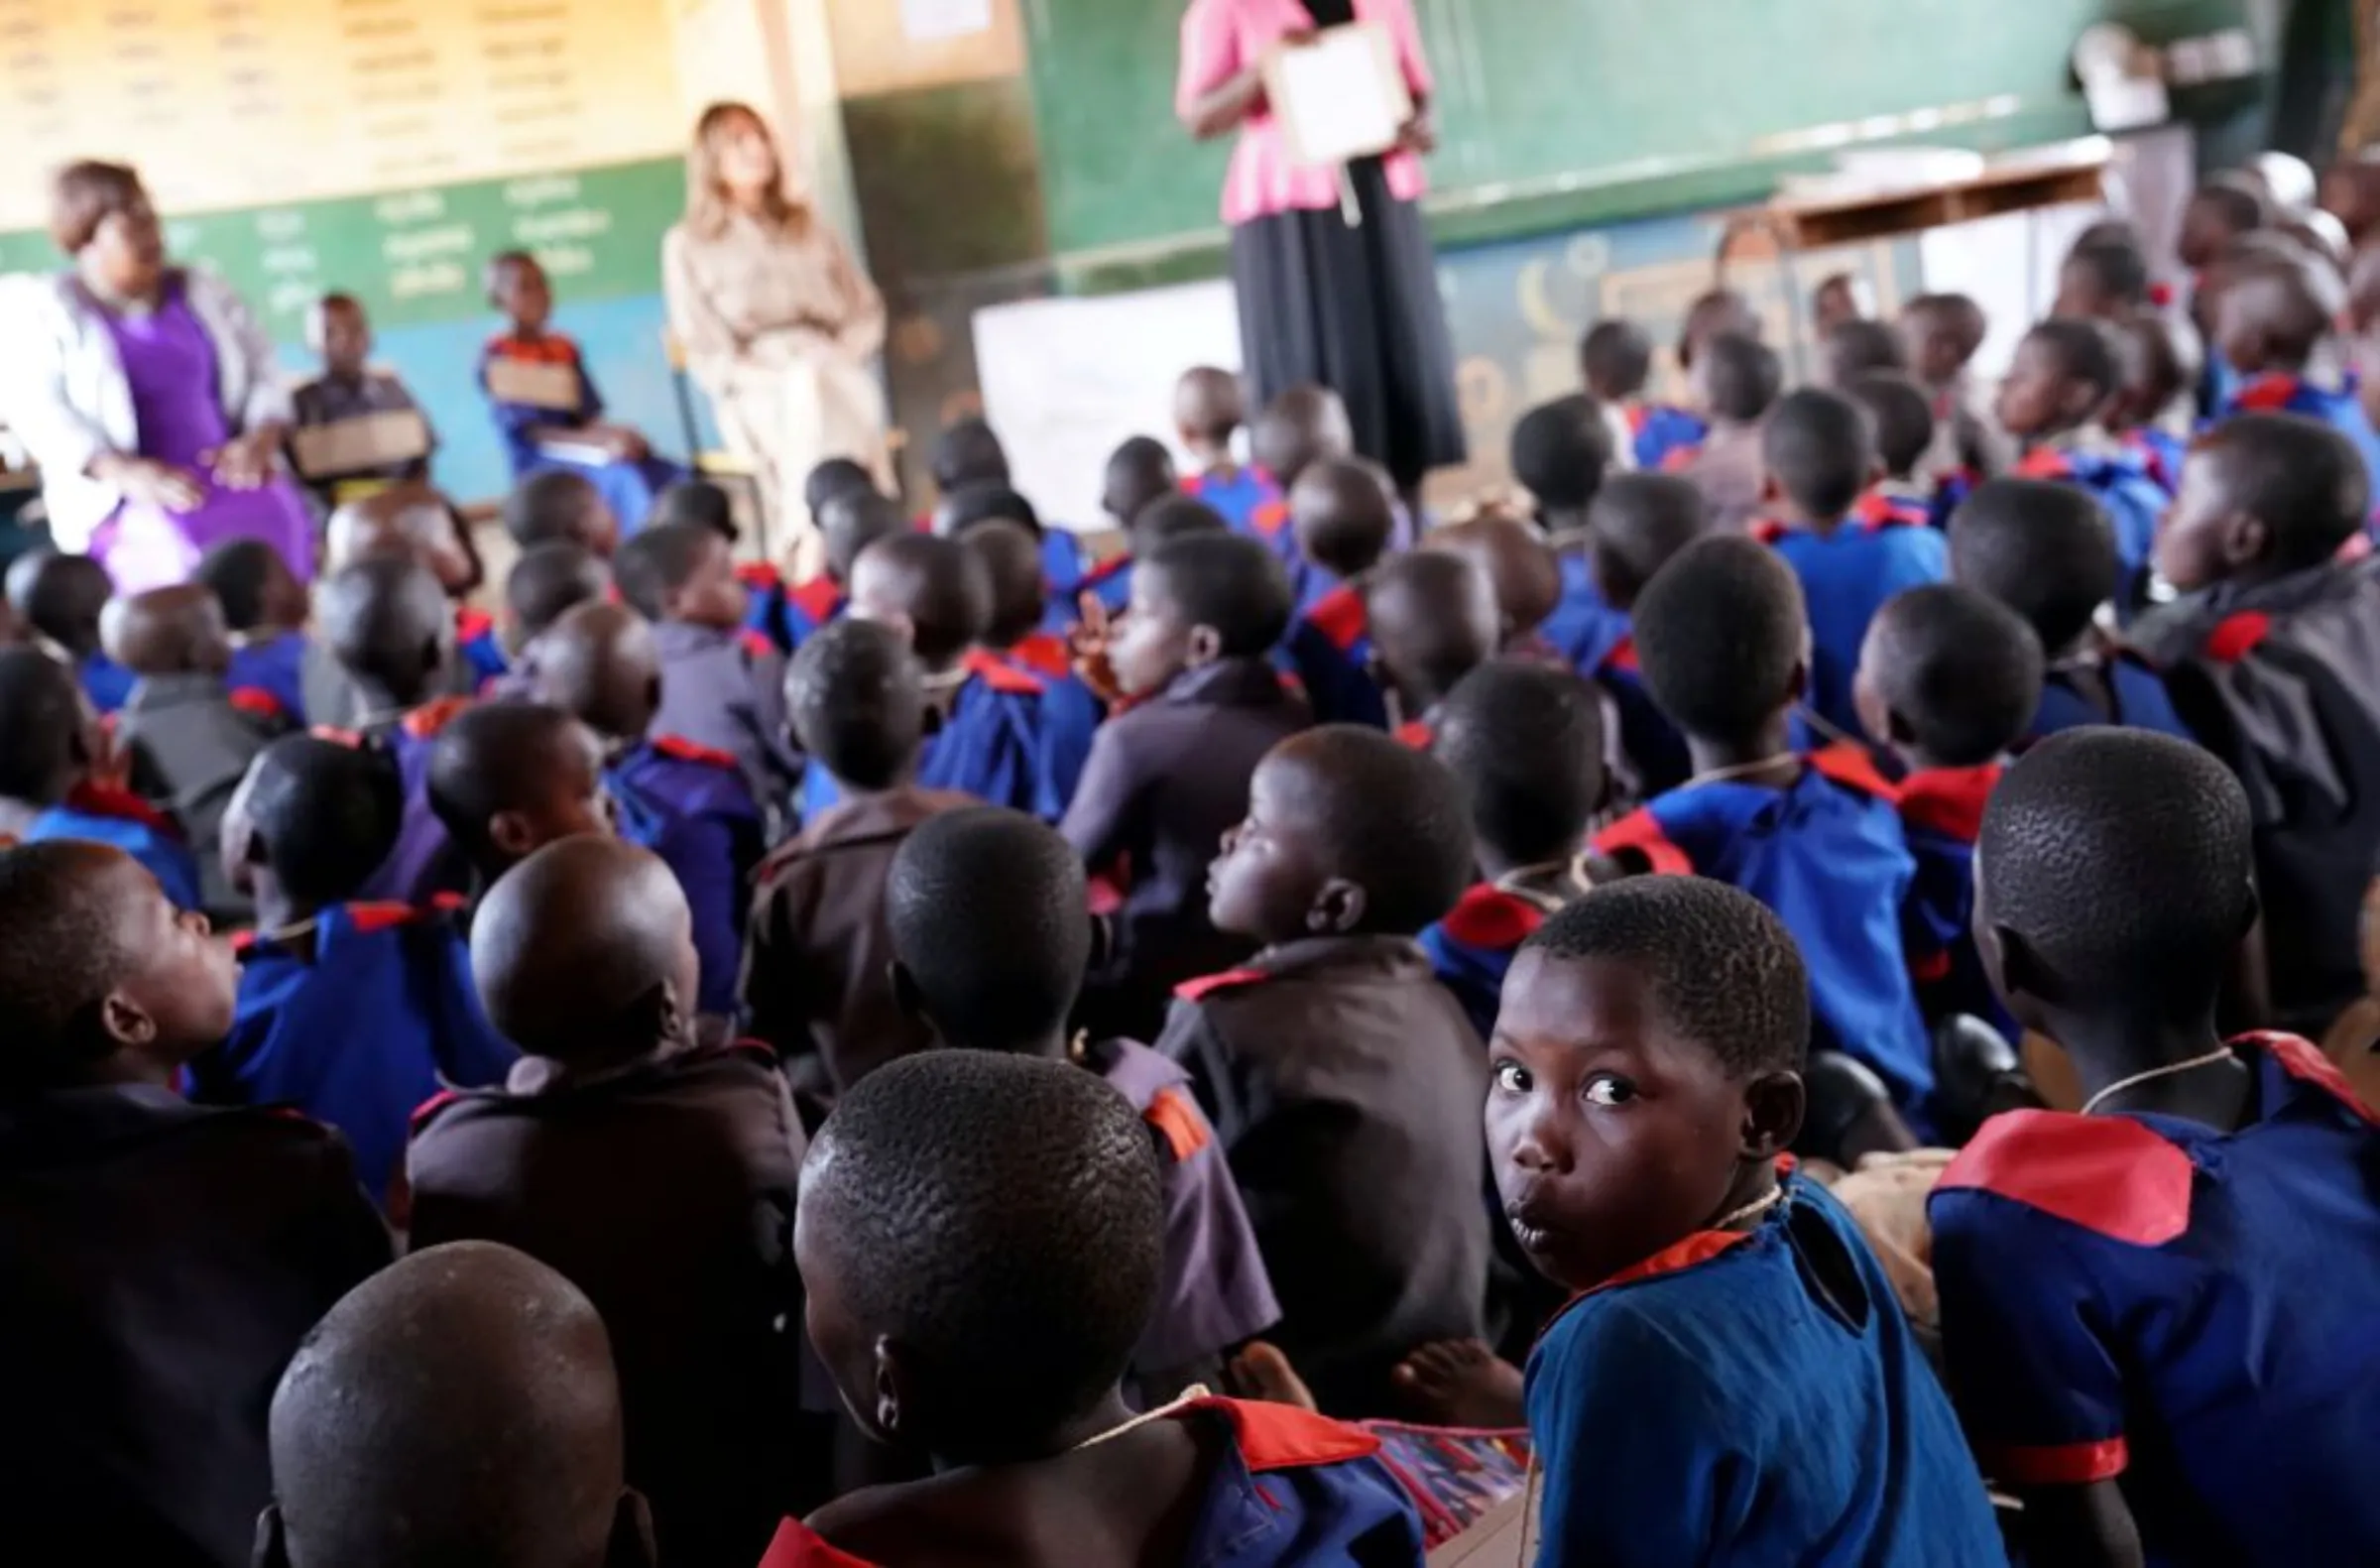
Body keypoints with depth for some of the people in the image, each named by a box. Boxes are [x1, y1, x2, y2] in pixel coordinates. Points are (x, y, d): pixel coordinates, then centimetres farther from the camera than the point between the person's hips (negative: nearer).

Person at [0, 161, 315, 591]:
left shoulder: (205, 294, 17)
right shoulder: (43, 312, 5)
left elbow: (263, 374, 14)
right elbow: (39, 411, -6)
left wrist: (259, 441, -9)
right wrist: (129, 472, -22)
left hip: (226, 474, 3)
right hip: (116, 499, -3)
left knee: (281, 521, -30)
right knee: (194, 541, -36)